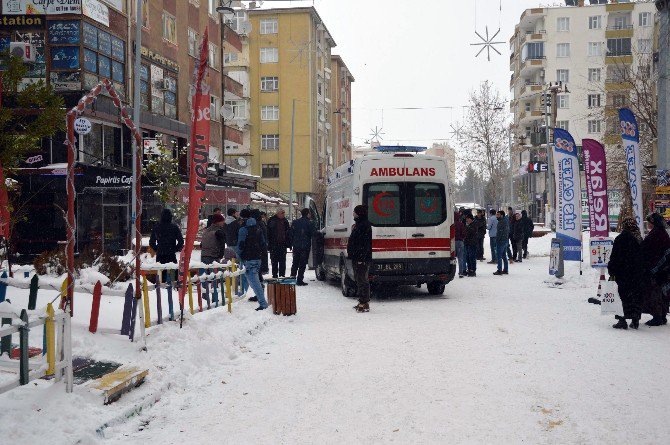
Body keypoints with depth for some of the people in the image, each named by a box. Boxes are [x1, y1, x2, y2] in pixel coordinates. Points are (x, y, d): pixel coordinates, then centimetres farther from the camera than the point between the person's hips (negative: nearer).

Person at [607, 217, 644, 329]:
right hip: (638, 273, 6)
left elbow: (615, 257, -13)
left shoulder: (621, 238, -13)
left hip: (623, 273, -6)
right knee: (636, 295, 11)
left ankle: (623, 320, -6)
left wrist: (611, 270, -6)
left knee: (624, 296, -4)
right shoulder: (639, 239, 8)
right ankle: (635, 320, 16)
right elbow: (642, 256, 15)